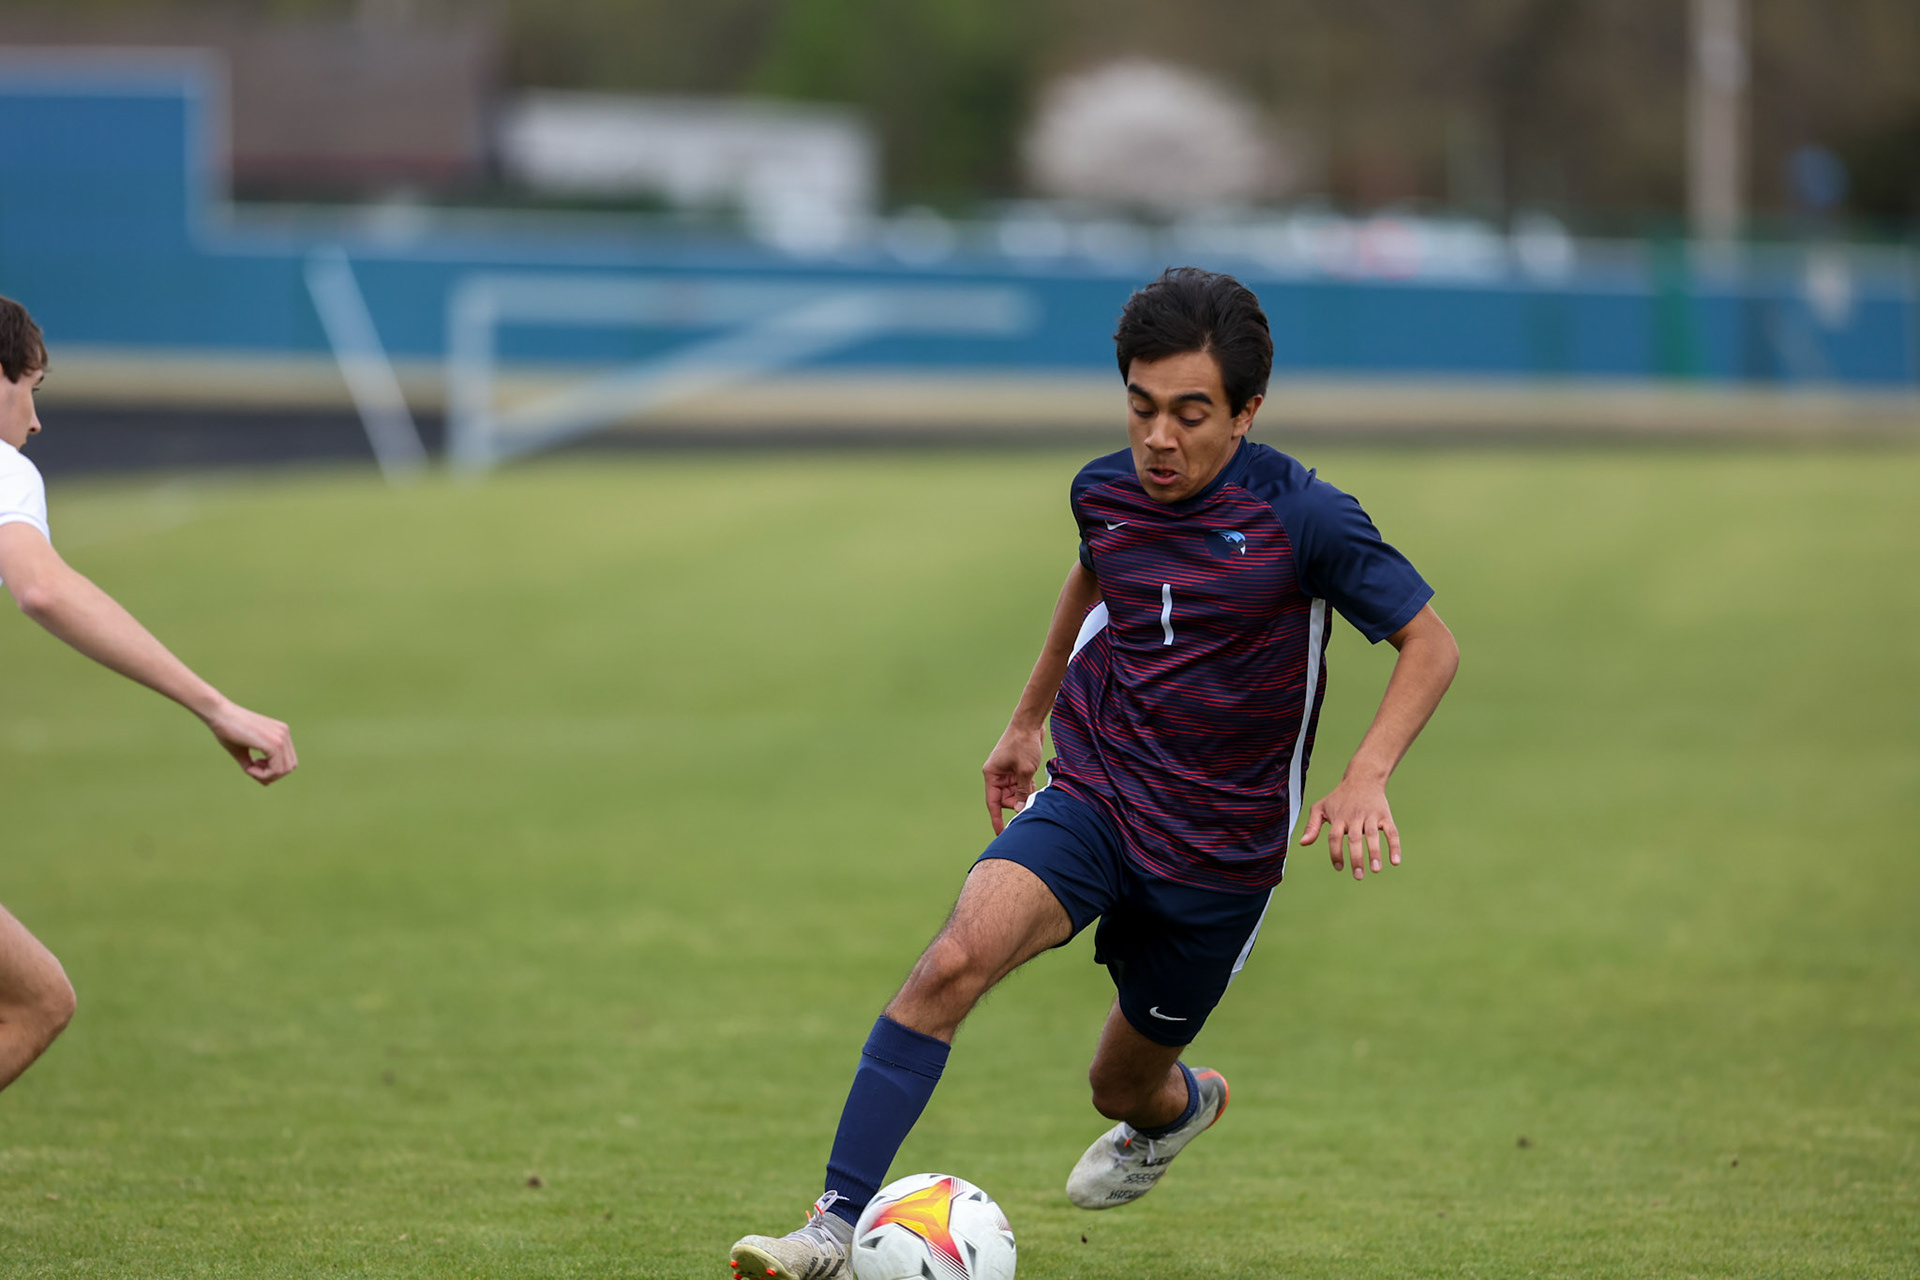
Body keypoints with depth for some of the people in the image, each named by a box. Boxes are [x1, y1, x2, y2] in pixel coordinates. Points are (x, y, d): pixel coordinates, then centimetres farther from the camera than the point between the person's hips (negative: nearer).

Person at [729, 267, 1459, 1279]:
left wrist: (1365, 778, -23)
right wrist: (1027, 721, 29)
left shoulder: (1303, 518, -16)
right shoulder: (1104, 492, -2)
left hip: (1219, 849, -2)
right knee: (956, 956, -27)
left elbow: (1431, 646, -9)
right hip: (1089, 797, 2)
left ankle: (1181, 1103, 55)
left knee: (1125, 1087, 14)